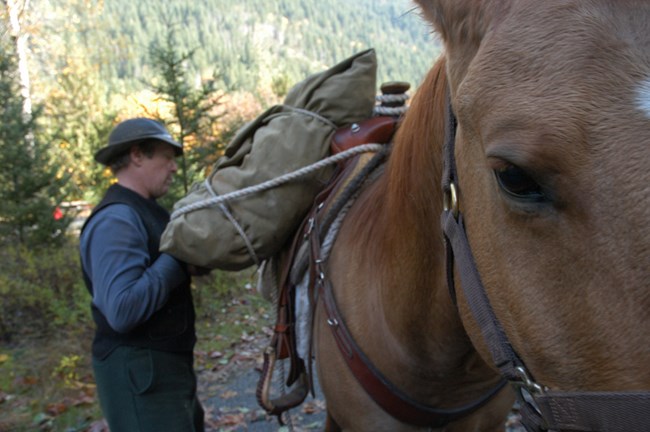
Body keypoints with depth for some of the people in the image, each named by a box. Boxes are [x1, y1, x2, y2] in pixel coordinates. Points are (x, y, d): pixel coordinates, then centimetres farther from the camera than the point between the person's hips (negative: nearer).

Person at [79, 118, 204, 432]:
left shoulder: (144, 212, 12)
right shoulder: (116, 220, -20)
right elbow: (122, 311, -30)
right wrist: (179, 256, -23)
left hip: (168, 368, 10)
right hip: (138, 375, -10)